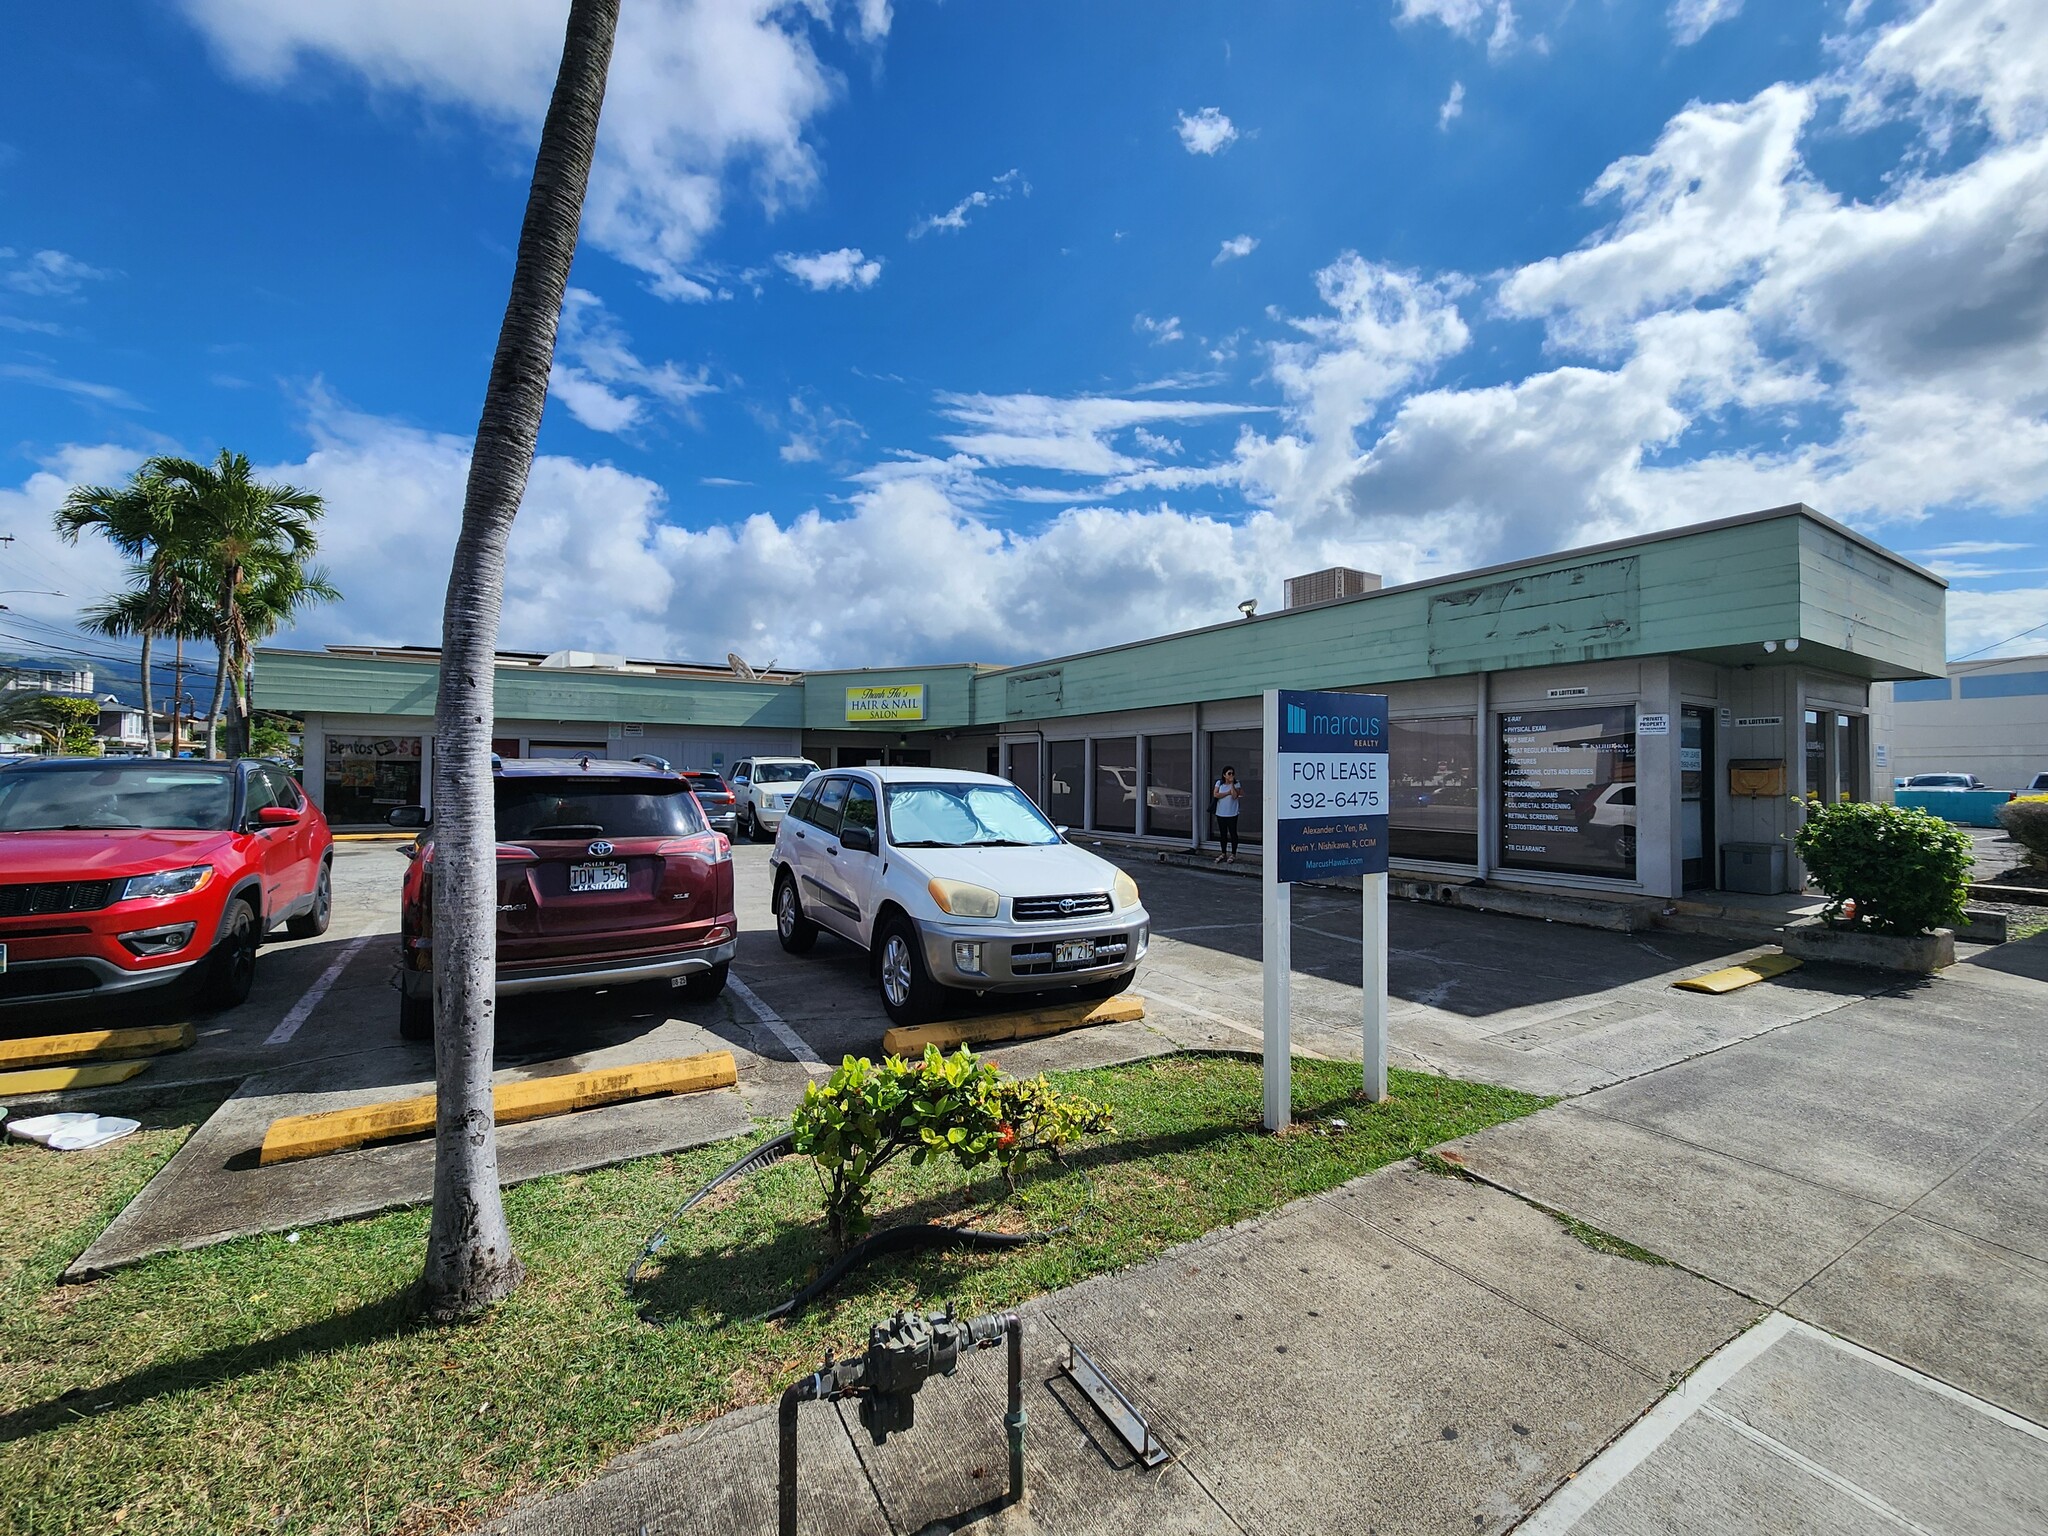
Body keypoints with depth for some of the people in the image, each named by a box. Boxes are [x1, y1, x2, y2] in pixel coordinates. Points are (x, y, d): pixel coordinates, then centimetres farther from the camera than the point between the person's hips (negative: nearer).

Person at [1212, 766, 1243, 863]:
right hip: (1220, 813, 2)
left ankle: (1233, 854, 14)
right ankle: (1223, 854, 23)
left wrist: (1232, 784, -20)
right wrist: (1228, 793, -14)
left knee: (1233, 833, 3)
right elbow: (1215, 794, -11)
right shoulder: (1219, 783, 2)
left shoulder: (1236, 784, -4)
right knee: (1223, 834, 11)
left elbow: (1235, 796, -19)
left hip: (1232, 814, -2)